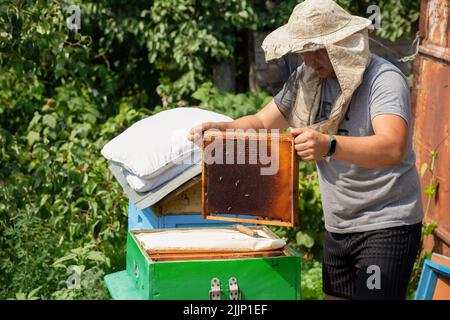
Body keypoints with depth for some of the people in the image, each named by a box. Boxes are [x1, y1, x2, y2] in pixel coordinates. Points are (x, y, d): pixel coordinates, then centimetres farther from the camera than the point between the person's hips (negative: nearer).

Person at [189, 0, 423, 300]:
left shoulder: (384, 79, -18)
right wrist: (218, 128, -9)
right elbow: (263, 123, 11)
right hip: (338, 227, 7)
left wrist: (329, 146, -50)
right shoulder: (308, 78, 4)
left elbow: (392, 149, -34)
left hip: (386, 227, -7)